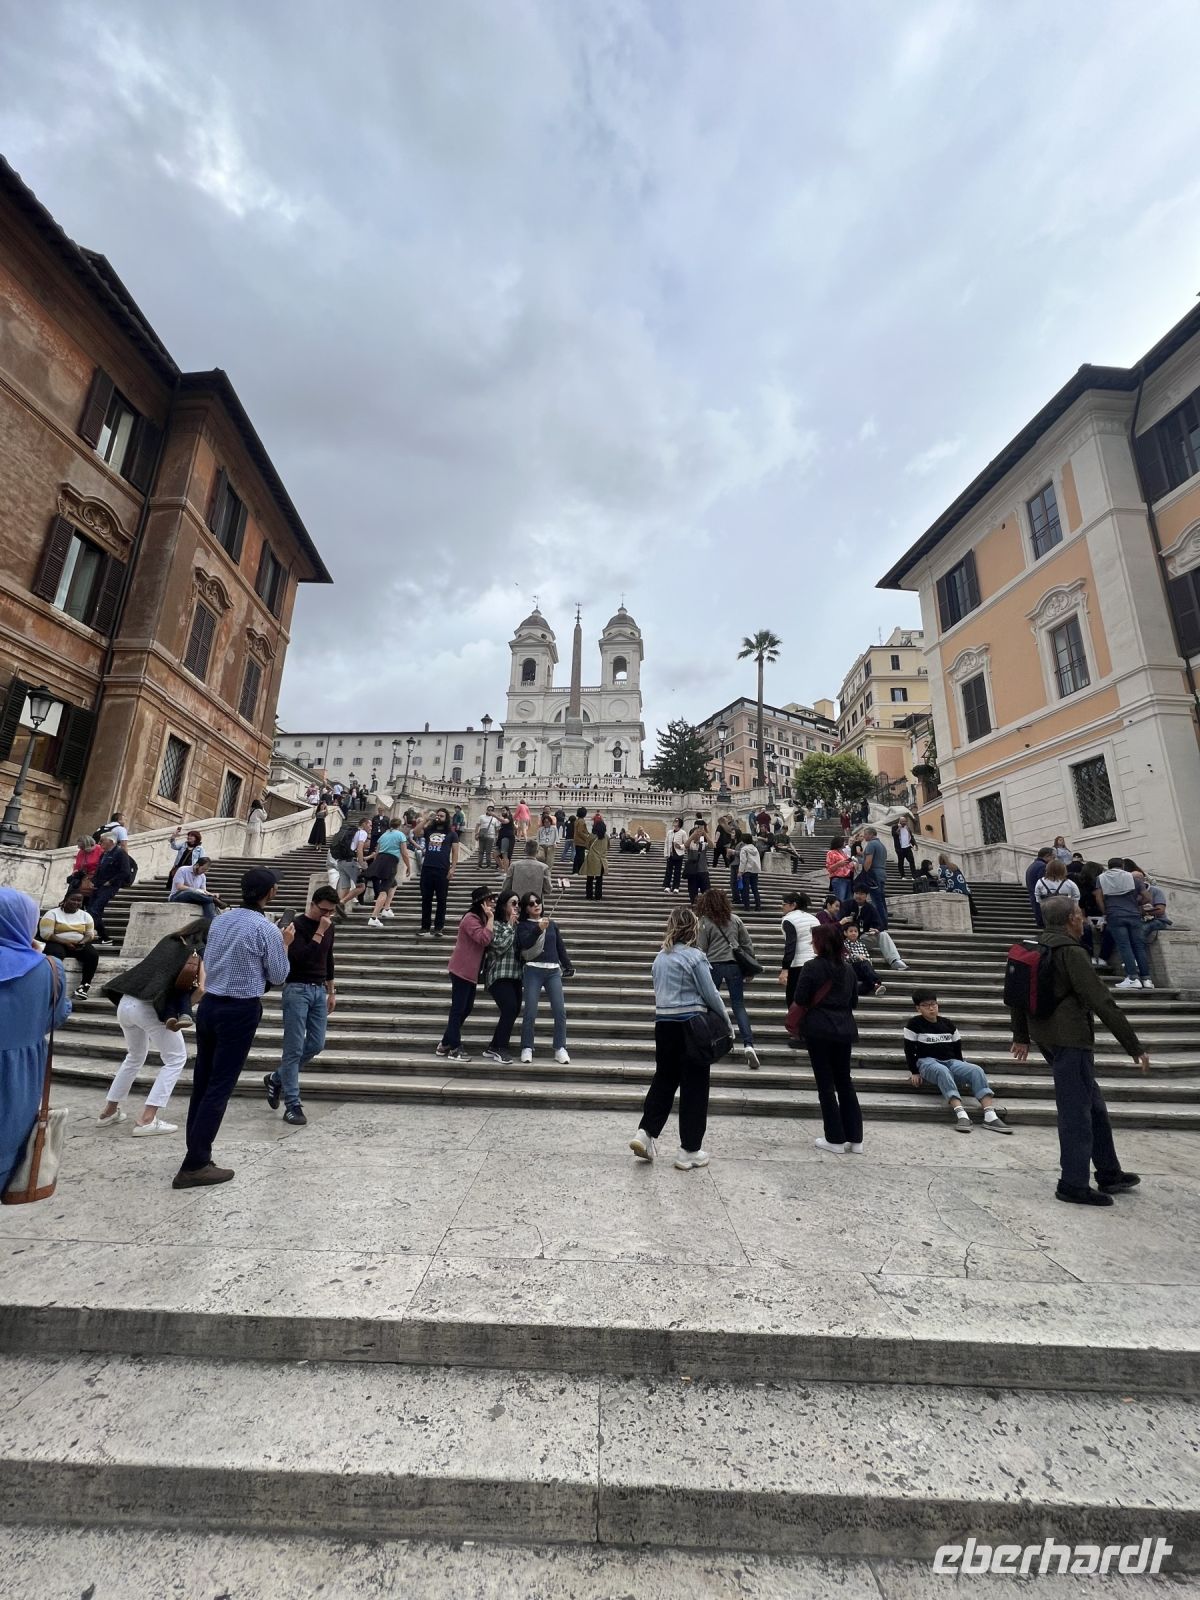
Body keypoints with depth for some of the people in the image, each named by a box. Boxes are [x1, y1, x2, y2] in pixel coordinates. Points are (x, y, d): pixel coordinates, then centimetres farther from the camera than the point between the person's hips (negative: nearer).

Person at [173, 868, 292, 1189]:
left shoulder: (220, 920, 5)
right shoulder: (267, 929, -15)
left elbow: (207, 962, 17)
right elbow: (279, 976, -5)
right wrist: (286, 944, 7)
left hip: (209, 1005, 7)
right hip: (240, 1011, -7)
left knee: (202, 1082, 14)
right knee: (220, 1086, 1)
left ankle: (197, 1153, 26)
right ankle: (194, 1166, 6)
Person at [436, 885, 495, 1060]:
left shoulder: (482, 919, 14)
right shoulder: (471, 919, -17)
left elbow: (486, 945, 13)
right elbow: (484, 939, -29)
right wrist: (490, 919, -23)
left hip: (471, 972, 10)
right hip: (462, 971, -10)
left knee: (466, 1009, 14)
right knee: (458, 1009, -1)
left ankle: (446, 1045, 25)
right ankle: (453, 1048, 8)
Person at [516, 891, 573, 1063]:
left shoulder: (552, 924, 16)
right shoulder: (523, 925, 4)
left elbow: (560, 947, 19)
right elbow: (525, 943, -15)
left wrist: (568, 966, 16)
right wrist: (538, 929, -28)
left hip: (553, 971, 3)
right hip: (533, 970, -3)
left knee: (560, 1010, -4)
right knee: (530, 1012, -4)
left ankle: (560, 1049, 5)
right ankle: (527, 1048, 10)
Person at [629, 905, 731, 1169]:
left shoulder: (660, 957, 7)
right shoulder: (694, 957, -12)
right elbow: (710, 994, -9)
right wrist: (726, 1021, 5)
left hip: (664, 1024, 6)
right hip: (692, 1025, -6)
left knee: (664, 1079, 19)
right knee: (694, 1086, 6)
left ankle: (645, 1133, 12)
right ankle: (690, 1152, 15)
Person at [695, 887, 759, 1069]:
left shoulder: (704, 922, -6)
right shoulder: (735, 919, 5)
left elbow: (700, 949, -6)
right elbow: (747, 944, 8)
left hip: (713, 965, -3)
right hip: (735, 965, 3)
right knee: (738, 1005, 6)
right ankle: (748, 1044, -8)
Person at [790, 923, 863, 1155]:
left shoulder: (812, 967, -12)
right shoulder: (848, 968, 5)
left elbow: (800, 1001, -11)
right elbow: (854, 1001, 12)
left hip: (819, 1031, -5)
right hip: (845, 1030, 5)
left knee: (826, 1084, 4)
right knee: (845, 1082, 15)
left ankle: (835, 1140, 10)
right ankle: (855, 1139, 18)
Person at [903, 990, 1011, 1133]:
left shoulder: (947, 1023, 15)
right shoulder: (914, 1024, 1)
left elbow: (957, 1048, 20)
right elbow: (909, 1050, -1)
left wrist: (960, 1070, 9)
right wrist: (914, 1072, -6)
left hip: (951, 1061, 5)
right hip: (927, 1062, -5)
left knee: (976, 1070, -25)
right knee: (942, 1071, -40)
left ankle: (990, 1116, -39)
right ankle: (961, 1114, -54)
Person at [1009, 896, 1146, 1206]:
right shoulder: (1071, 952, -16)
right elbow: (1102, 1003, -18)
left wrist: (1021, 1036, 25)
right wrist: (1134, 1046, -10)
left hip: (1047, 1038, 9)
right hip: (1071, 1040, -9)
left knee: (1094, 1106, 20)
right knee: (1076, 1111, -1)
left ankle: (1109, 1174, 32)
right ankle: (1074, 1185, 6)